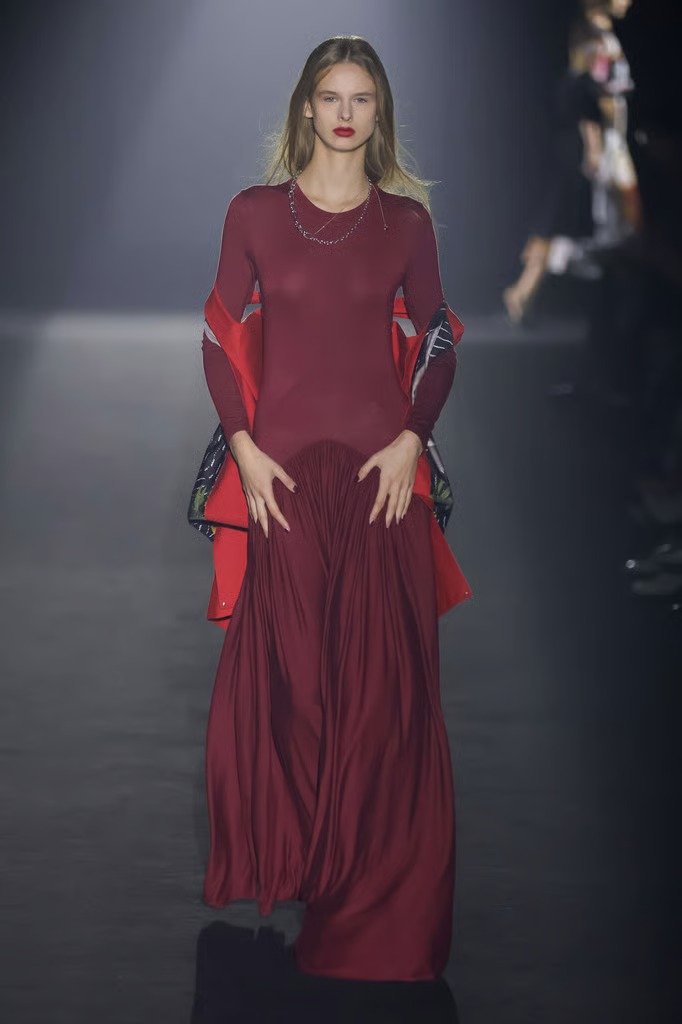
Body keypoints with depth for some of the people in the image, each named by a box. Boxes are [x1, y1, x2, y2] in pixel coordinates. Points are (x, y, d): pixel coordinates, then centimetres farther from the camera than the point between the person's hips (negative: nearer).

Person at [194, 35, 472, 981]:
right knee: (285, 672, 1)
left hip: (382, 471, 1)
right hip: (280, 470, 0)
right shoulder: (255, 212, 4)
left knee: (384, 677, 2)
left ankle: (379, 891, 13)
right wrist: (244, 448, -5)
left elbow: (438, 338, 10)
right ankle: (285, 866, 16)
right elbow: (220, 336, 5)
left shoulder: (407, 220, 6)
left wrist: (412, 439, -4)